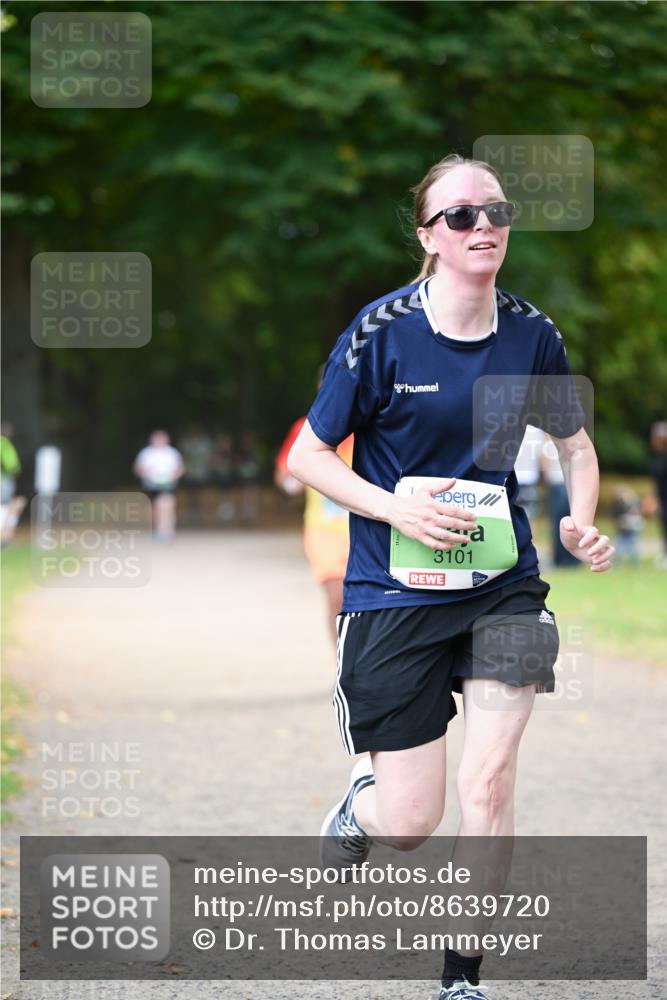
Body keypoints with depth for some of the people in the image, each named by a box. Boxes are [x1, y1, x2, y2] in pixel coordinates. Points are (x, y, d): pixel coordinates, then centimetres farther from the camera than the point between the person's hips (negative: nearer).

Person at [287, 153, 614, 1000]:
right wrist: (395, 508, -19)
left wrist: (581, 522, -5)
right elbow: (306, 456, -4)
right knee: (412, 821, -1)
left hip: (503, 584, 2)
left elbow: (575, 444, 15)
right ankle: (358, 805, 38)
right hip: (394, 592, -2)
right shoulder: (382, 332, -10)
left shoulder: (532, 334, 0)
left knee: (489, 780, -13)